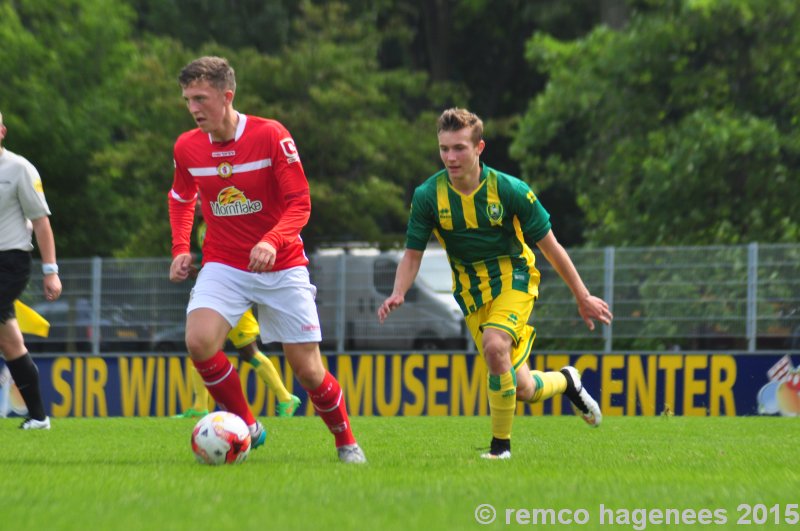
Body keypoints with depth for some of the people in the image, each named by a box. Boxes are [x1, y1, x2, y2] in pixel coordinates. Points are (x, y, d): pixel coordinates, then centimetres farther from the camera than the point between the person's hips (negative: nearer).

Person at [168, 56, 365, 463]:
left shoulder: (271, 136, -14)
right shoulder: (187, 147, -2)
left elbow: (299, 204, -13)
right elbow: (181, 199, 18)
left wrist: (272, 241, -30)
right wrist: (180, 250, 4)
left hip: (281, 267, -2)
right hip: (223, 265, 2)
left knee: (307, 369, -1)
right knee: (199, 342, -25)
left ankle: (346, 442, 25)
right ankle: (246, 427, -5)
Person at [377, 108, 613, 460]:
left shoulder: (510, 190, -16)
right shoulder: (428, 195, -11)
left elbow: (549, 245, -6)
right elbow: (413, 254, -2)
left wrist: (583, 297, -1)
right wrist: (398, 294, -22)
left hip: (514, 276, -3)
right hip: (471, 288, 3)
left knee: (494, 345, -32)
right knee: (522, 389, 1)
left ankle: (501, 443, -16)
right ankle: (565, 382, 38)